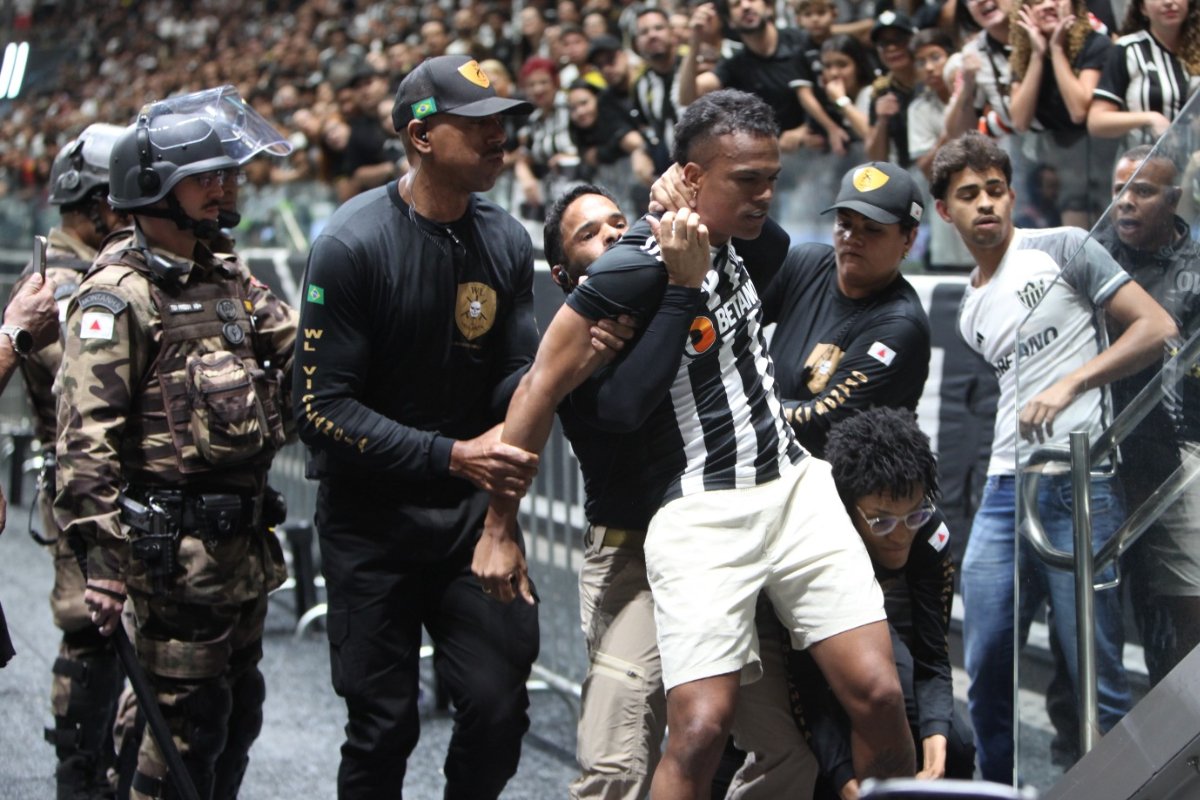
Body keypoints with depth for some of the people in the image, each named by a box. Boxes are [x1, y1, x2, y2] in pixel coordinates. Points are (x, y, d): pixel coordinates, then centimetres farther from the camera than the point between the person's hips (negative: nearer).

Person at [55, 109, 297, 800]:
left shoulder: (231, 280, 15)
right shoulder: (118, 297, -12)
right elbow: (88, 436, -18)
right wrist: (103, 553, -23)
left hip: (248, 539, 8)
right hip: (174, 546, -8)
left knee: (239, 716, 16)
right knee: (187, 724, -3)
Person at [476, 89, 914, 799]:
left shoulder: (736, 243, 10)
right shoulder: (638, 266, -13)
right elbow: (541, 390, -10)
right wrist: (500, 530, -6)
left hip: (795, 488, 7)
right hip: (699, 513, -7)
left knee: (878, 694, -5)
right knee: (702, 727, -16)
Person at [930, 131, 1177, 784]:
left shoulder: (1061, 248, 2)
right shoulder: (971, 312, 20)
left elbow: (1157, 328, -5)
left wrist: (1070, 385, -13)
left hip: (1079, 486, -6)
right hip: (1004, 492, 6)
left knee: (1096, 676, -7)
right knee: (987, 674, 6)